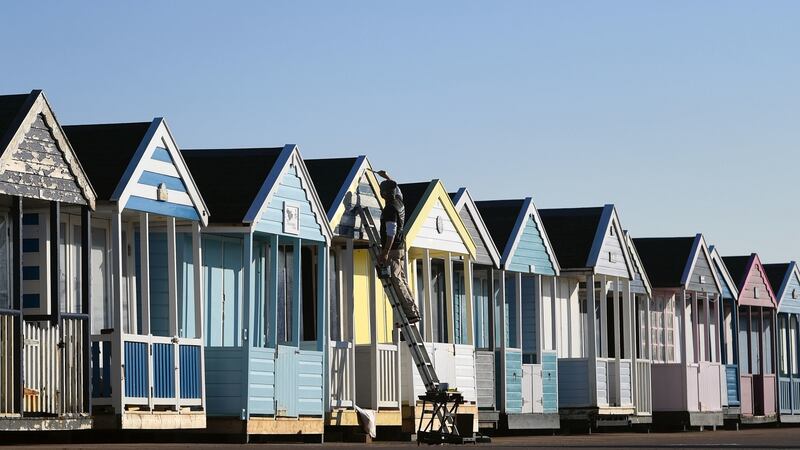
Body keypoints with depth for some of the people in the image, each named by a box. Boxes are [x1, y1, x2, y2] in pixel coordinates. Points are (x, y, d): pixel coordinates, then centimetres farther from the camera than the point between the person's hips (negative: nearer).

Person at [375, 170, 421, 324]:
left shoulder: (390, 209, -18)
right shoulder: (399, 202, 9)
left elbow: (391, 233, -24)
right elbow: (397, 190, 34)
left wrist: (385, 253, -25)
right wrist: (386, 177, 46)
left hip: (392, 249, -10)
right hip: (401, 248, 10)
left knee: (396, 281, -10)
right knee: (401, 280, 13)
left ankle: (411, 313, -14)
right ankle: (414, 311, 14)